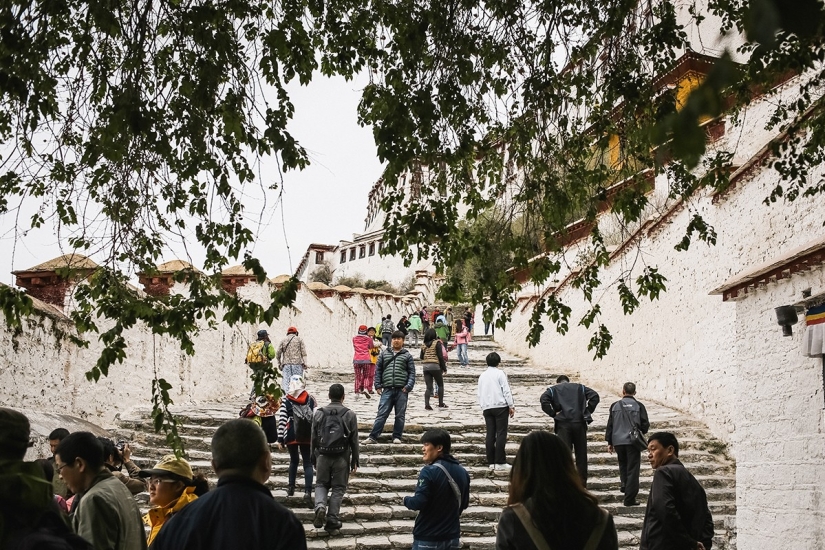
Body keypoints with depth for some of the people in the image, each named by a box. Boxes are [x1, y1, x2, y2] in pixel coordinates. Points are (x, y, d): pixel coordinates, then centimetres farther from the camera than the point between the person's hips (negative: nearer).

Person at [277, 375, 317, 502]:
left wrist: (280, 439, -4)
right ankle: (308, 491, -12)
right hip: (307, 436, 0)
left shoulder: (286, 401, -4)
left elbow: (282, 421, -9)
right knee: (307, 463, 2)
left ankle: (291, 487, 26)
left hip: (291, 436, 0)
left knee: (293, 460, 21)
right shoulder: (311, 400, -1)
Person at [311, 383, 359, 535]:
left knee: (321, 484, 17)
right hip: (342, 457, -1)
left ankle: (320, 506, -10)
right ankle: (332, 521, 4)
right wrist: (355, 462, 7)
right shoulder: (349, 415, -2)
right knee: (338, 488, 8)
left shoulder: (319, 413, 3)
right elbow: (354, 440, 0)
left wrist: (314, 458, 15)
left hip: (323, 456, 1)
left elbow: (314, 438, 6)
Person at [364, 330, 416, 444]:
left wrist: (409, 386, -8)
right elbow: (378, 370, 13)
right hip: (387, 390, 1)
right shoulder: (384, 354, 13)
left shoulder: (407, 355, 8)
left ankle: (397, 437, 13)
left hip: (402, 390, -1)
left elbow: (412, 372, 4)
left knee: (400, 415, 4)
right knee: (381, 414, -4)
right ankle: (373, 437, -4)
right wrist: (378, 385, 4)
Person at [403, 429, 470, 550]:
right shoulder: (462, 472, 6)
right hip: (452, 537, 7)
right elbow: (464, 503, 16)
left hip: (427, 538, -7)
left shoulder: (429, 471, -18)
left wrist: (406, 500, -1)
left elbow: (419, 502, -22)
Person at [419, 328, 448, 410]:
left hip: (425, 366, 4)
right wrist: (444, 368, -2)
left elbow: (421, 357, 12)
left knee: (429, 387, 4)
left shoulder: (424, 345, 8)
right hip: (435, 366, -4)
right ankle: (441, 403, 12)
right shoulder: (437, 343, -5)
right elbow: (440, 356, -8)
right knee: (440, 385, 13)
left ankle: (426, 404, -12)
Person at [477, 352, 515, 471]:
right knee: (501, 434, -5)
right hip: (500, 406, -5)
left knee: (490, 434, 6)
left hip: (487, 408, 5)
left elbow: (480, 394, 16)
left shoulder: (482, 376, 13)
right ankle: (500, 462, -9)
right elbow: (506, 391, -8)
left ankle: (491, 462, 6)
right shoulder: (500, 373, -4)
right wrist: (511, 406, -3)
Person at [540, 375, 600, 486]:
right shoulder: (580, 387, 18)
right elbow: (595, 396, 3)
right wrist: (587, 411, 7)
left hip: (563, 424, -2)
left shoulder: (553, 389, 12)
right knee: (581, 454, 10)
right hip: (579, 423, 2)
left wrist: (553, 413, -2)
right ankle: (582, 482, 15)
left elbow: (544, 400, -9)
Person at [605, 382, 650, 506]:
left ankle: (623, 482, 6)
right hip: (633, 441, -2)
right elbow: (645, 425, -3)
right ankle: (629, 498, 0)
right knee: (632, 469, 2)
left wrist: (609, 442, 12)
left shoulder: (615, 406, 1)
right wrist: (641, 431, 20)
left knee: (623, 464, 27)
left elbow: (610, 425, 4)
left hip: (618, 441, 2)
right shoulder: (638, 406, -4)